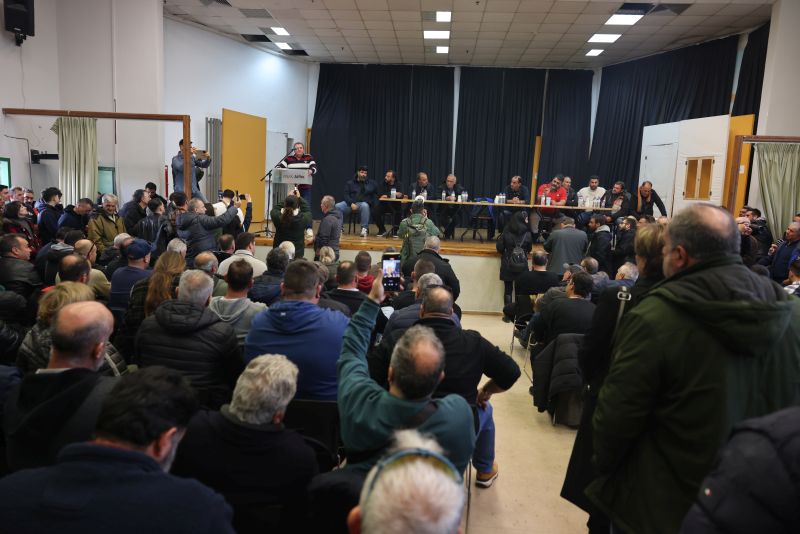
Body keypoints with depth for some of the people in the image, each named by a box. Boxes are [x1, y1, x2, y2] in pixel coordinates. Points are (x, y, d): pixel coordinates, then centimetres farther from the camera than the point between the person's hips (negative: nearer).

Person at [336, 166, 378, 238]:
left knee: (365, 206, -38)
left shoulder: (371, 183, 19)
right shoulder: (349, 183, 16)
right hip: (349, 203, 1)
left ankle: (364, 228, -32)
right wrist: (351, 204, -15)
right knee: (337, 207, -28)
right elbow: (346, 195, 5)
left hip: (363, 203, -1)